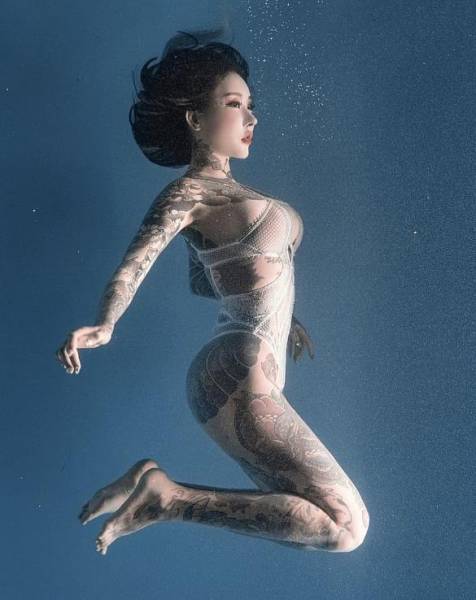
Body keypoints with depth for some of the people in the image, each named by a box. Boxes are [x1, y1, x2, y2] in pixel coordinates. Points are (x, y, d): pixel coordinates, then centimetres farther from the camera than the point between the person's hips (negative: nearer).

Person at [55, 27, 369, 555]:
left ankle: (158, 488, 11)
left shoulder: (222, 193, 20)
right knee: (346, 524, -12)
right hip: (238, 376, -10)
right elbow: (135, 262, -20)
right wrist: (103, 326, -39)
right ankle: (164, 495, -13)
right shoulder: (189, 190, -6)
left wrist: (279, 317, 34)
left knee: (303, 517, 20)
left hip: (253, 376, 10)